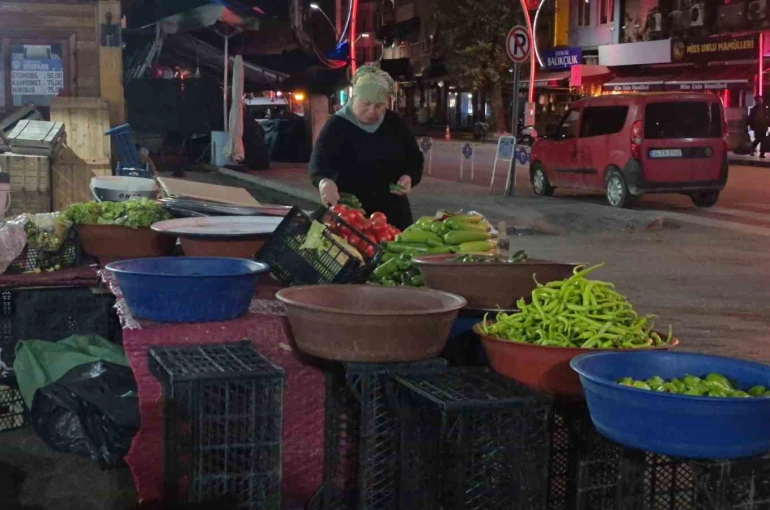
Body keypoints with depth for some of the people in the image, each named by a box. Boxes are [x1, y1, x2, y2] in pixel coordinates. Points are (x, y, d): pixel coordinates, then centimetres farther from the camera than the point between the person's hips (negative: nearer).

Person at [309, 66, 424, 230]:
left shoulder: (395, 123, 3)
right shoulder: (337, 126, -11)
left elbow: (415, 158, 11)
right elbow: (320, 159, -27)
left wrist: (409, 177, -11)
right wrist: (324, 181, -49)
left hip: (393, 212, 4)